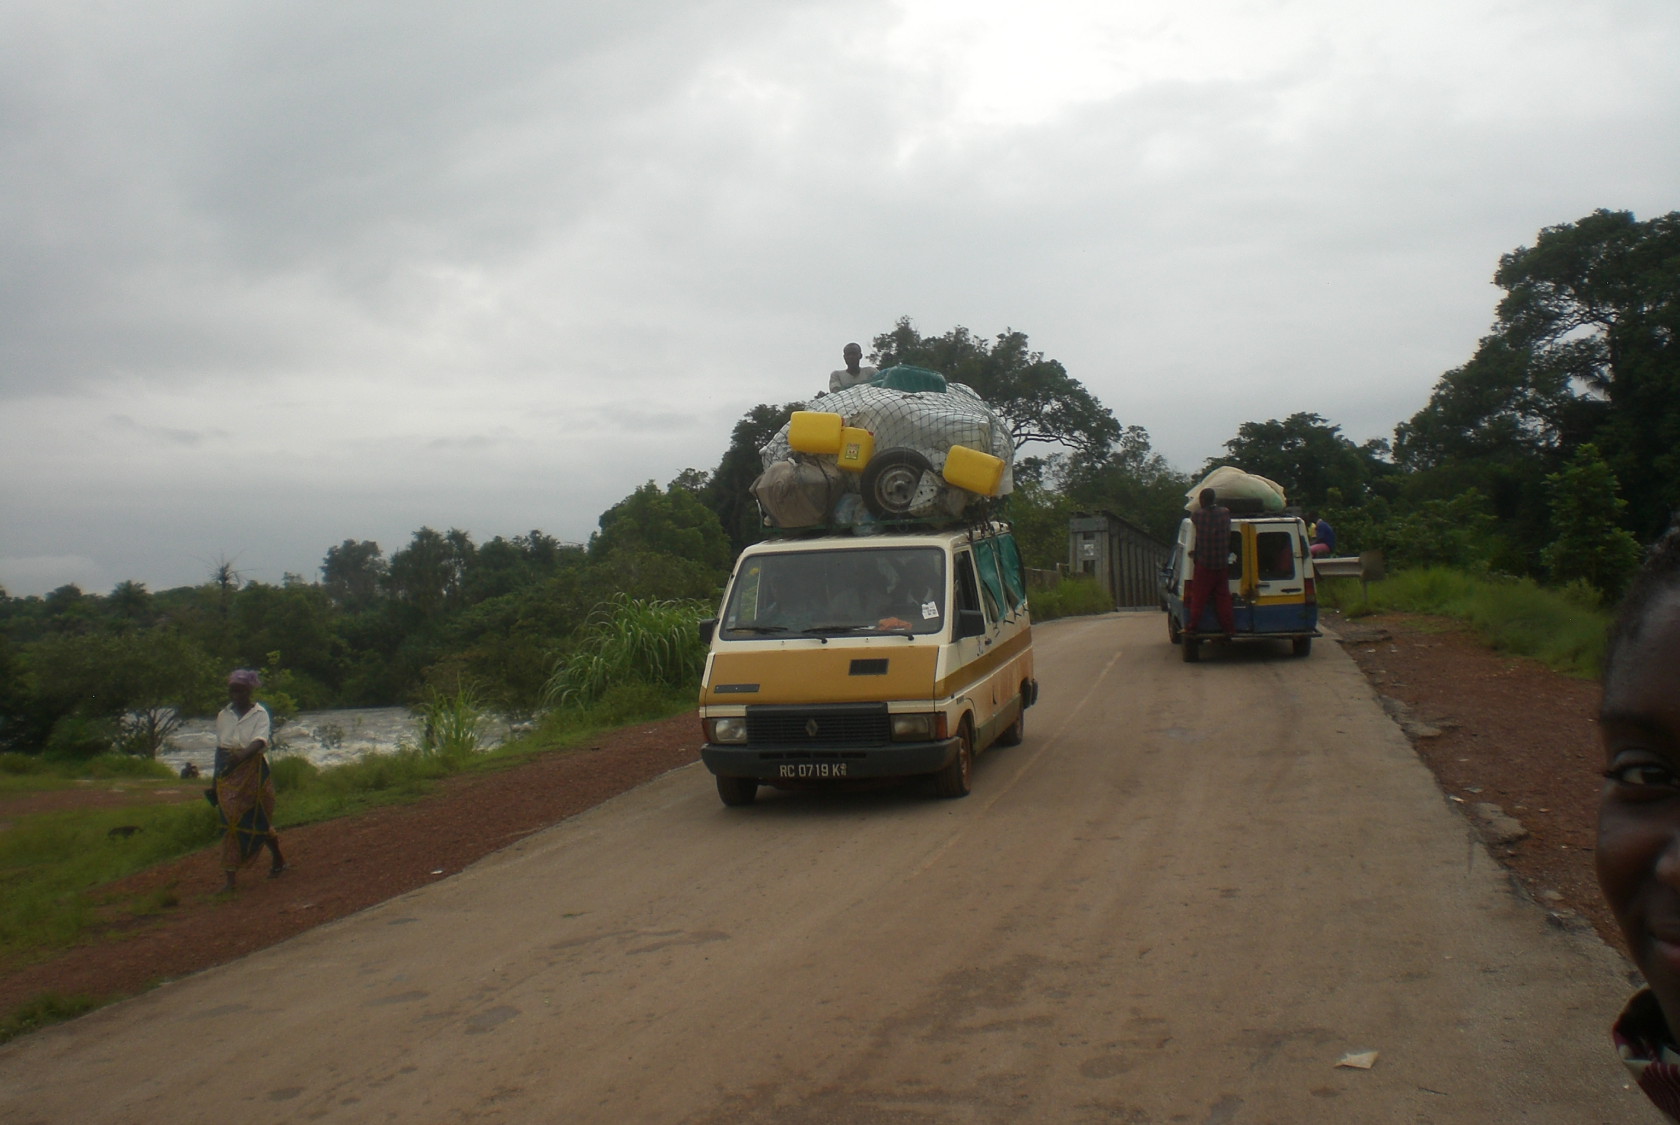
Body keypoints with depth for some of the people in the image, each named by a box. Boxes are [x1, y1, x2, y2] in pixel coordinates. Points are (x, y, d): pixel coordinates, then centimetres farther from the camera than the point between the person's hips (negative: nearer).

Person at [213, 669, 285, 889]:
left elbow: (260, 740, -21)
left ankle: (278, 859, 30)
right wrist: (216, 776, 11)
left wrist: (243, 754, -41)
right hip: (228, 774, 3)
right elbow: (219, 747, 13)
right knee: (229, 820, -3)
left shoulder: (260, 714, -5)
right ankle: (230, 876, -2)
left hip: (253, 771, -3)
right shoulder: (223, 715, 8)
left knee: (258, 819, 7)